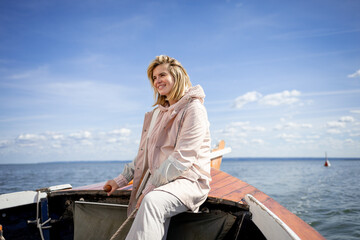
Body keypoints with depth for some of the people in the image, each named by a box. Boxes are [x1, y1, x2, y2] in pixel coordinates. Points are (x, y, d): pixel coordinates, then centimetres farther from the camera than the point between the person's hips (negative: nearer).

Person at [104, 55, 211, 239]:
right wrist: (121, 179, 16)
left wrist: (150, 188, -17)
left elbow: (183, 158, -15)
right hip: (159, 180, 6)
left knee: (152, 201, -37)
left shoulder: (194, 109, -5)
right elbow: (146, 152, 24)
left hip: (189, 180, -5)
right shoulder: (158, 113, 21)